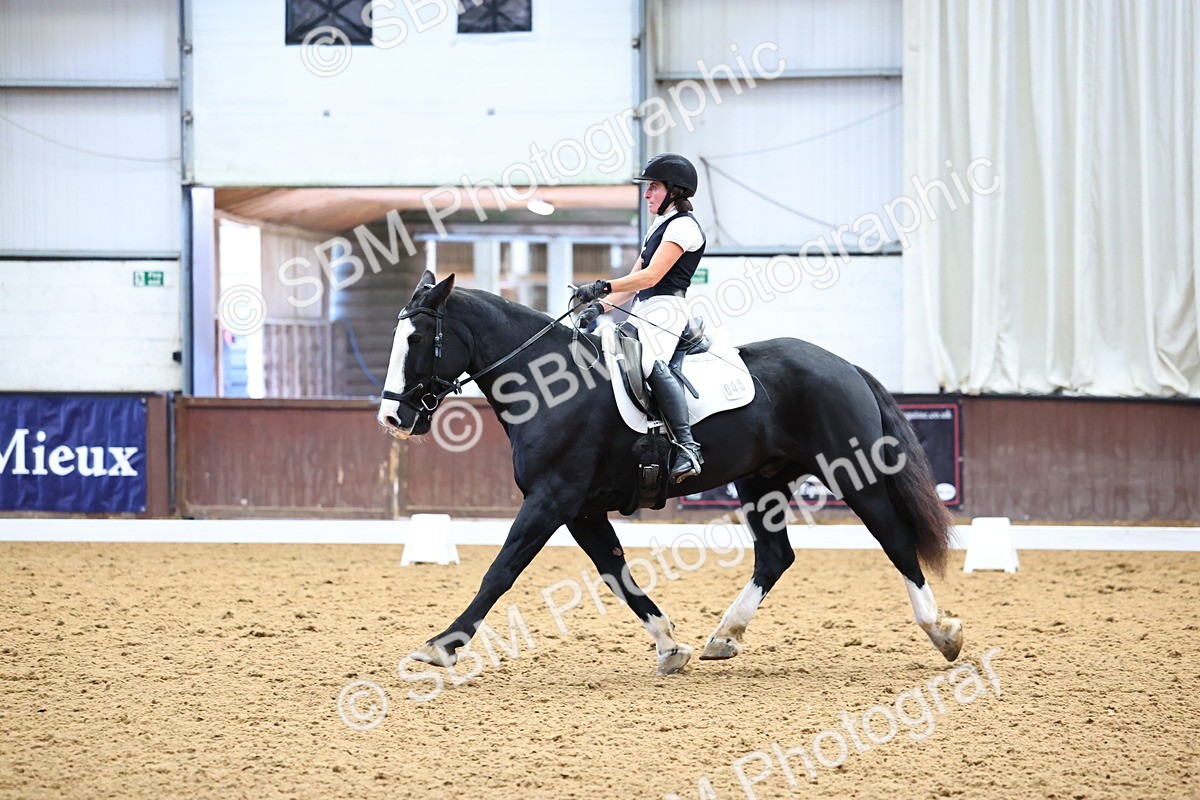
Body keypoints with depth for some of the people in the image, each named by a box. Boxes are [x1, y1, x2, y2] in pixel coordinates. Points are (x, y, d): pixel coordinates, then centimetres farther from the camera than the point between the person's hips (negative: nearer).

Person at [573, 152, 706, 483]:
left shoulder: (683, 226, -6)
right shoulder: (659, 227, 25)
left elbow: (651, 276, -17)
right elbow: (635, 278, 23)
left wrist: (602, 287, -21)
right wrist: (601, 306, 8)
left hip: (665, 310, -11)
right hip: (643, 313, 11)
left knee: (652, 362, -35)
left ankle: (687, 448, -46)